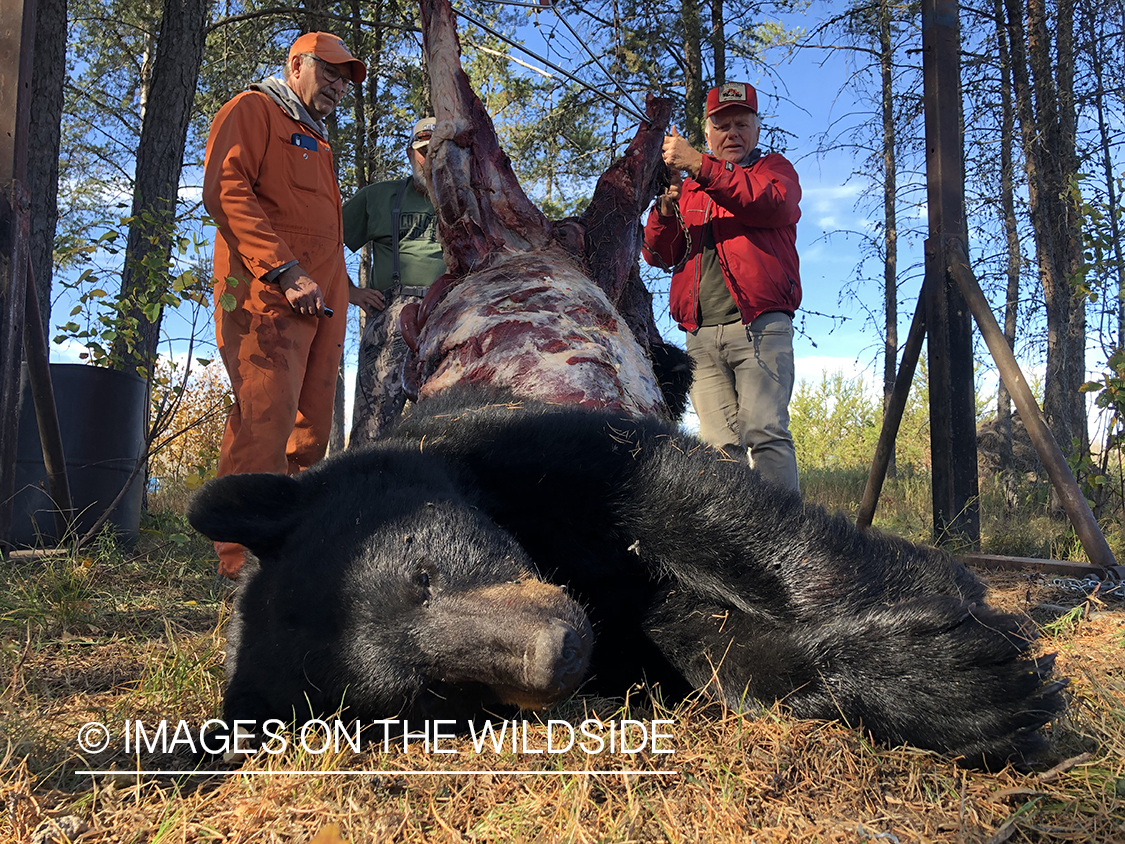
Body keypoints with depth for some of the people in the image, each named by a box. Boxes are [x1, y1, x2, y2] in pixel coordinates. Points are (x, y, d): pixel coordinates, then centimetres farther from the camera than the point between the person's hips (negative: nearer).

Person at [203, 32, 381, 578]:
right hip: (267, 292, -9)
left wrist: (346, 289, 29)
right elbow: (226, 190, -10)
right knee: (266, 418, -16)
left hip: (319, 302, 9)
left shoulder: (316, 141, 33)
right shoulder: (253, 109, 6)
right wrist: (284, 270, -19)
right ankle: (246, 562, -13)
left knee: (310, 426, 3)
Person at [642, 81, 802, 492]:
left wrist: (699, 166, -17)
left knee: (763, 430, -16)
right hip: (702, 334, 4)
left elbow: (773, 202, -10)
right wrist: (666, 209, -6)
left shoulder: (773, 168, 16)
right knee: (719, 443, -2)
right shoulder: (688, 187, 27)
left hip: (759, 326, -4)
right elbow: (658, 254, 15)